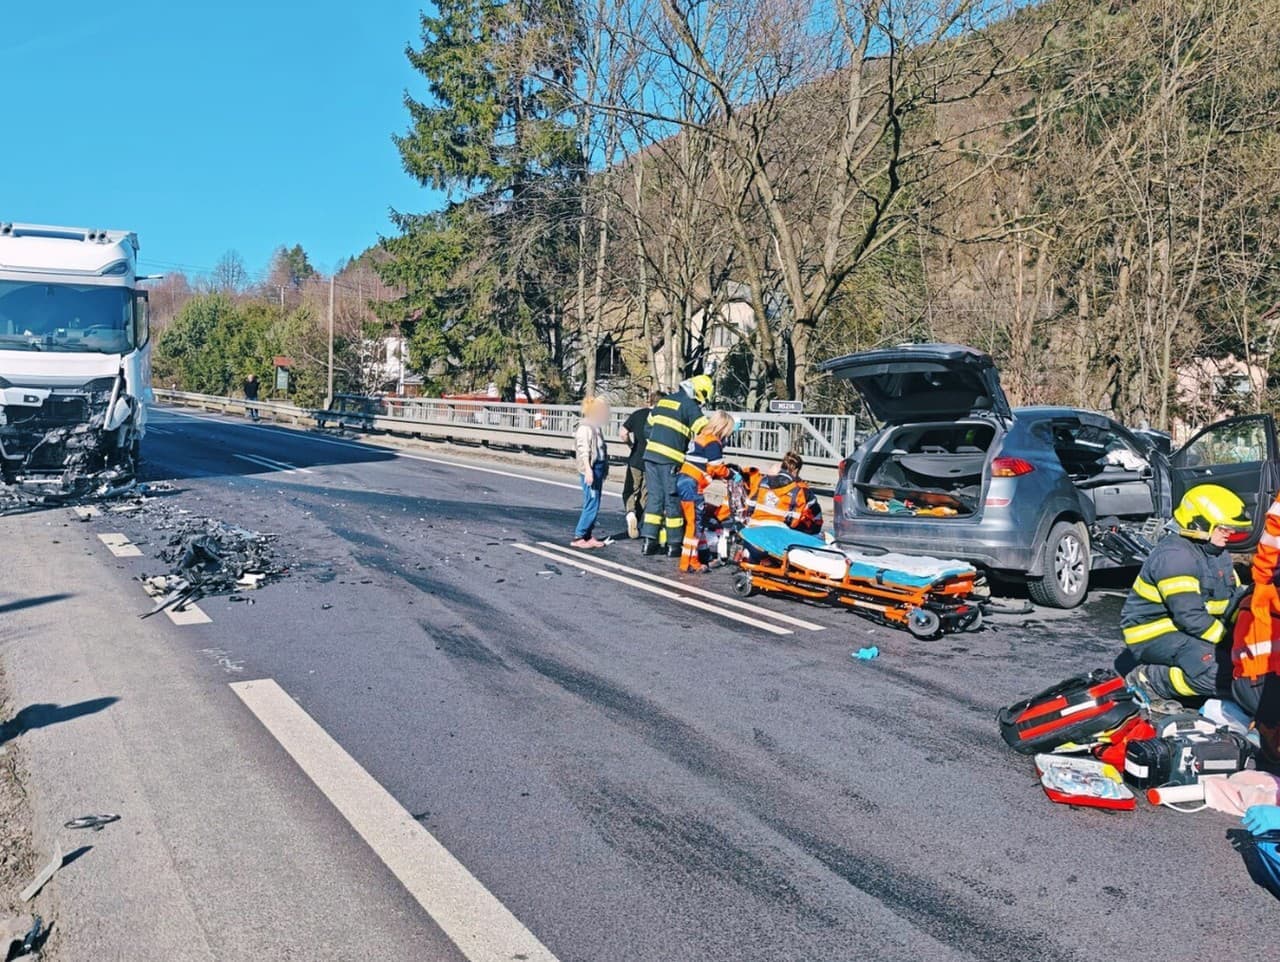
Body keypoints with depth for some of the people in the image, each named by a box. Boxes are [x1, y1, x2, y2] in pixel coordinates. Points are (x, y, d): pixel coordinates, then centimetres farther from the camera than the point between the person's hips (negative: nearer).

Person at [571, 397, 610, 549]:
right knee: (592, 505, -9)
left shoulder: (596, 427, 15)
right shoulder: (585, 427, -10)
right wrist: (588, 470, -22)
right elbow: (583, 450, -15)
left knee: (594, 505, 10)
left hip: (599, 469, 9)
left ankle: (588, 536, 15)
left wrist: (604, 470, 17)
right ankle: (578, 537, -4)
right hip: (591, 469, -9)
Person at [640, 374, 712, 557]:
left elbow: (649, 426, 21)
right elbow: (705, 433, -11)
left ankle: (648, 541, 10)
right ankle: (674, 545, 7)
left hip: (650, 454, 7)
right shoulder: (691, 406, -5)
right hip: (671, 460, -7)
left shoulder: (663, 400, 17)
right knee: (673, 501, 1)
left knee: (654, 497, 11)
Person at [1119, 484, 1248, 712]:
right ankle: (1148, 681, -12)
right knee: (1218, 673, -29)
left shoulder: (1218, 553, 12)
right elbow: (1190, 616, -27)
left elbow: (1234, 598, 14)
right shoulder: (1174, 556, -22)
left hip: (1183, 631, 11)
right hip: (1152, 635, -11)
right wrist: (1228, 638, -19)